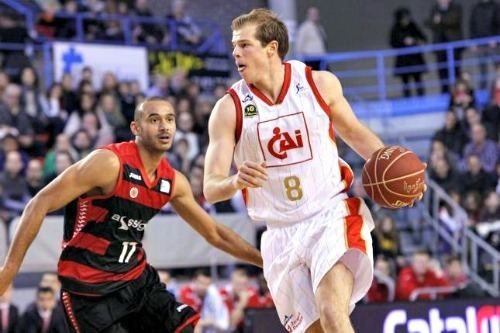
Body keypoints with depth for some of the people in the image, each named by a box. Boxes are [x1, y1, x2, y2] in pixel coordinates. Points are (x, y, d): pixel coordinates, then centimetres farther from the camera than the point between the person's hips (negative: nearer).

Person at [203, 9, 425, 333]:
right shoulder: (229, 109, -4)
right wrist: (237, 181, -31)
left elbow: (355, 133, 16)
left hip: (334, 212, -2)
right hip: (282, 232, 2)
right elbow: (211, 188, -7)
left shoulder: (320, 83, -1)